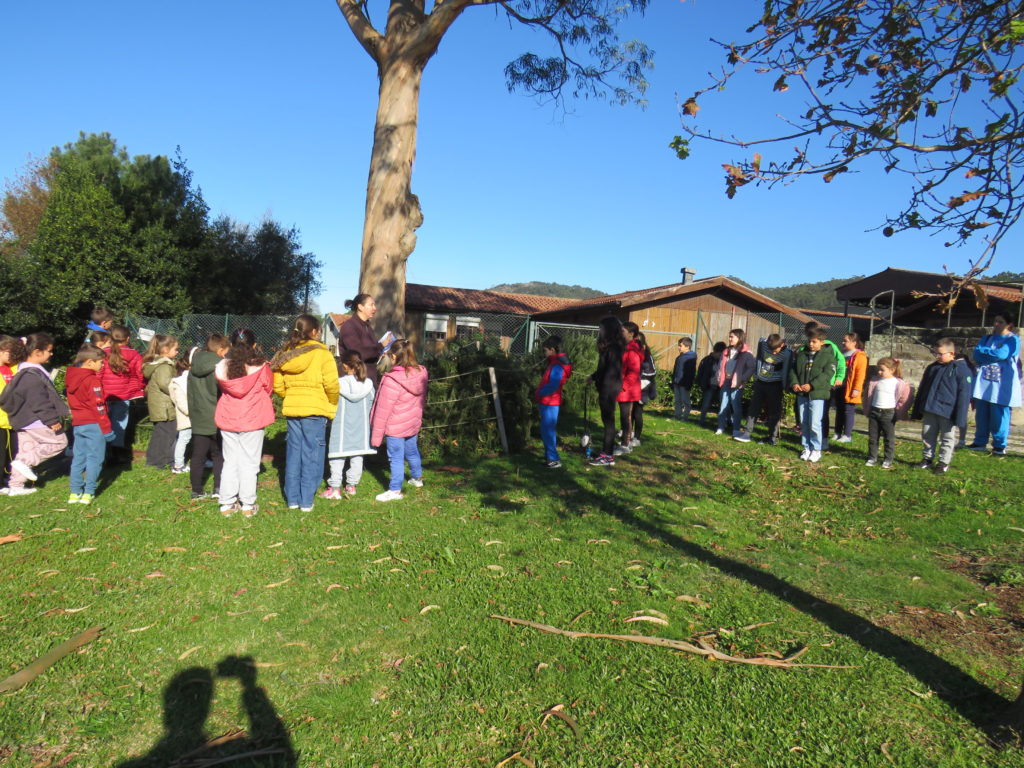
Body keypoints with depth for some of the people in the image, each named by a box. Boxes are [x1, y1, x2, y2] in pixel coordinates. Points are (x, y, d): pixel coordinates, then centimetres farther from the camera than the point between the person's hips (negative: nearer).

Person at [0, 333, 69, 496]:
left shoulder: (25, 371, 13)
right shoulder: (32, 375, -21)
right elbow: (39, 402, -24)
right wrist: (52, 420, -20)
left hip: (24, 421, 11)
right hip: (35, 421, -11)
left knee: (26, 450, 16)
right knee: (60, 441, 1)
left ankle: (15, 486, 21)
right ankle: (25, 462, -2)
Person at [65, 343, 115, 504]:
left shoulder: (70, 379, 12)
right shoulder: (92, 380, -14)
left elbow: (73, 403, 18)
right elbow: (98, 406, -16)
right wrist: (106, 428, -12)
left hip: (77, 424, 8)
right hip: (93, 425, -8)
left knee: (78, 457, 12)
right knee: (94, 458, -1)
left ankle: (75, 492, 14)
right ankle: (88, 492, -3)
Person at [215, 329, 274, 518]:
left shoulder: (222, 367, -3)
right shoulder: (261, 368, -11)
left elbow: (222, 388, 10)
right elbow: (268, 390, 3)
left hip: (227, 419, 3)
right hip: (252, 420, -3)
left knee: (230, 462, 13)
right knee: (249, 463, 6)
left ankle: (227, 503, 16)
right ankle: (248, 505, 11)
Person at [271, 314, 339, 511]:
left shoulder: (285, 353, 7)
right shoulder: (321, 353, -7)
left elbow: (278, 385, 6)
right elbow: (331, 384, -14)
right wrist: (333, 403, 2)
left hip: (292, 408, 5)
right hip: (315, 409, -5)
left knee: (294, 453, 13)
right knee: (312, 455, 3)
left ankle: (292, 499, 19)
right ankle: (306, 501, 7)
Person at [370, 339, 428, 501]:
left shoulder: (391, 380, -24)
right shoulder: (420, 373, -6)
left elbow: (383, 410, -19)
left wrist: (376, 435, -12)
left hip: (396, 427, -7)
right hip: (413, 423, 7)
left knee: (396, 457, 2)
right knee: (412, 451, 24)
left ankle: (395, 490, 8)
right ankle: (417, 478, 43)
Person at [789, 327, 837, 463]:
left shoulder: (828, 356, -3)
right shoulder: (801, 354, 12)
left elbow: (827, 374, -13)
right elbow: (793, 370, 11)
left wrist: (811, 385, -23)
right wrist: (794, 383, -9)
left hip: (817, 395, -5)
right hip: (801, 394, 5)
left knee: (814, 424, -7)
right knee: (804, 423, 11)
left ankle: (816, 450, 6)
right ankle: (806, 448, 22)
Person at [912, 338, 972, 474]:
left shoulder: (961, 369, -8)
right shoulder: (932, 368, 10)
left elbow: (964, 394, -10)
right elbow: (922, 390, 16)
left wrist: (960, 417, -14)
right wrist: (917, 411, 14)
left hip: (947, 412, -5)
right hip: (929, 410, 6)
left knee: (947, 438, 7)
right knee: (927, 436, 13)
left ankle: (944, 462, 17)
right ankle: (927, 458, 25)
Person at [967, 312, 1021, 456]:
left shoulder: (1013, 339, 1)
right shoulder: (987, 338, 18)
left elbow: (1001, 354, -15)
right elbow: (976, 355, 4)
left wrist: (983, 351, -2)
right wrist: (993, 356, -11)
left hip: (1001, 385, -5)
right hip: (984, 383, 5)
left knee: (999, 415, -4)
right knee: (981, 414, 5)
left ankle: (1000, 446, 4)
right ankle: (980, 442, 13)